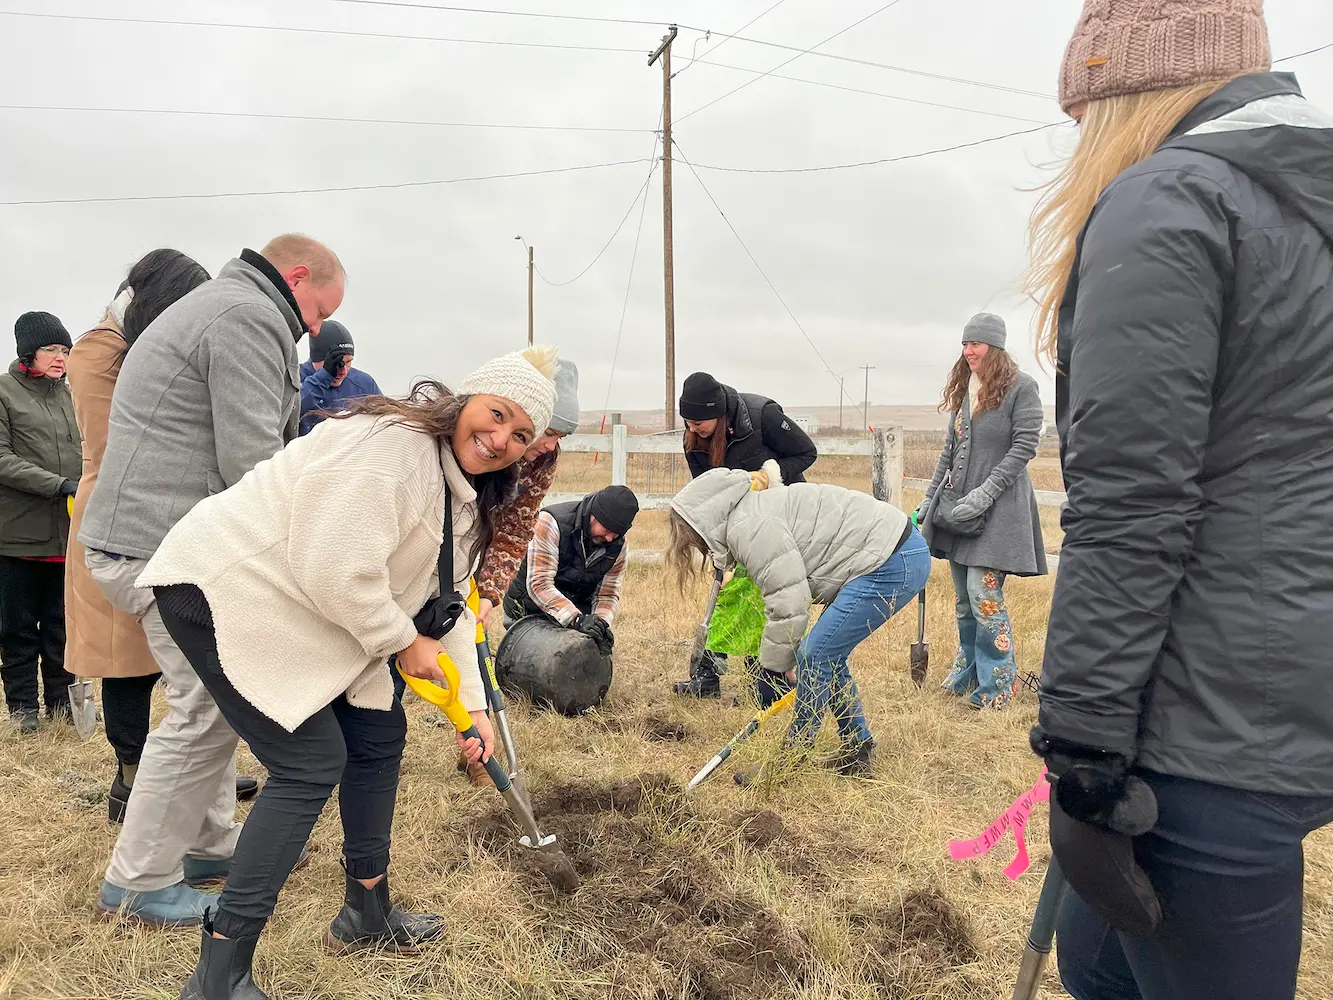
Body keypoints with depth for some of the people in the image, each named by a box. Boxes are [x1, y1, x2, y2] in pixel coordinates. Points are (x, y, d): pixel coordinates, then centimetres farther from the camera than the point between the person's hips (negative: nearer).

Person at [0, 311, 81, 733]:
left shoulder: (71, 394, 11)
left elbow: (87, 453, 15)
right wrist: (58, 484, -19)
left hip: (68, 532, 4)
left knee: (61, 623, 11)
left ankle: (60, 697, 22)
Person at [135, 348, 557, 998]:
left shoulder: (463, 498, 9)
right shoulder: (391, 442, -24)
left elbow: (448, 602, 11)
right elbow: (335, 571, -29)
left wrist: (471, 704, 6)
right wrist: (403, 642, -14)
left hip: (305, 614, 10)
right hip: (223, 591, -10)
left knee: (380, 735, 11)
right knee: (312, 765, -12)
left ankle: (368, 915, 29)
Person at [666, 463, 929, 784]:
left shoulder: (748, 527, -16)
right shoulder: (754, 514, 16)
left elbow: (788, 603, -19)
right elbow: (785, 588, 18)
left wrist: (775, 666, -5)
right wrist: (785, 658, 17)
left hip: (892, 563, -11)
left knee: (816, 656, -8)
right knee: (827, 655, 15)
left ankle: (791, 762, 4)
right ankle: (856, 753, 26)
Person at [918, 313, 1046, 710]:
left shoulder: (1021, 387, -7)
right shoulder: (963, 388, 14)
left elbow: (1024, 446, -13)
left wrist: (984, 492, -19)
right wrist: (929, 499, 15)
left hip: (998, 506, -7)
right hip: (957, 504, 7)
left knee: (983, 593, -10)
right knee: (963, 597, 12)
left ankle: (997, 686, 4)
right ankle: (967, 674, 25)